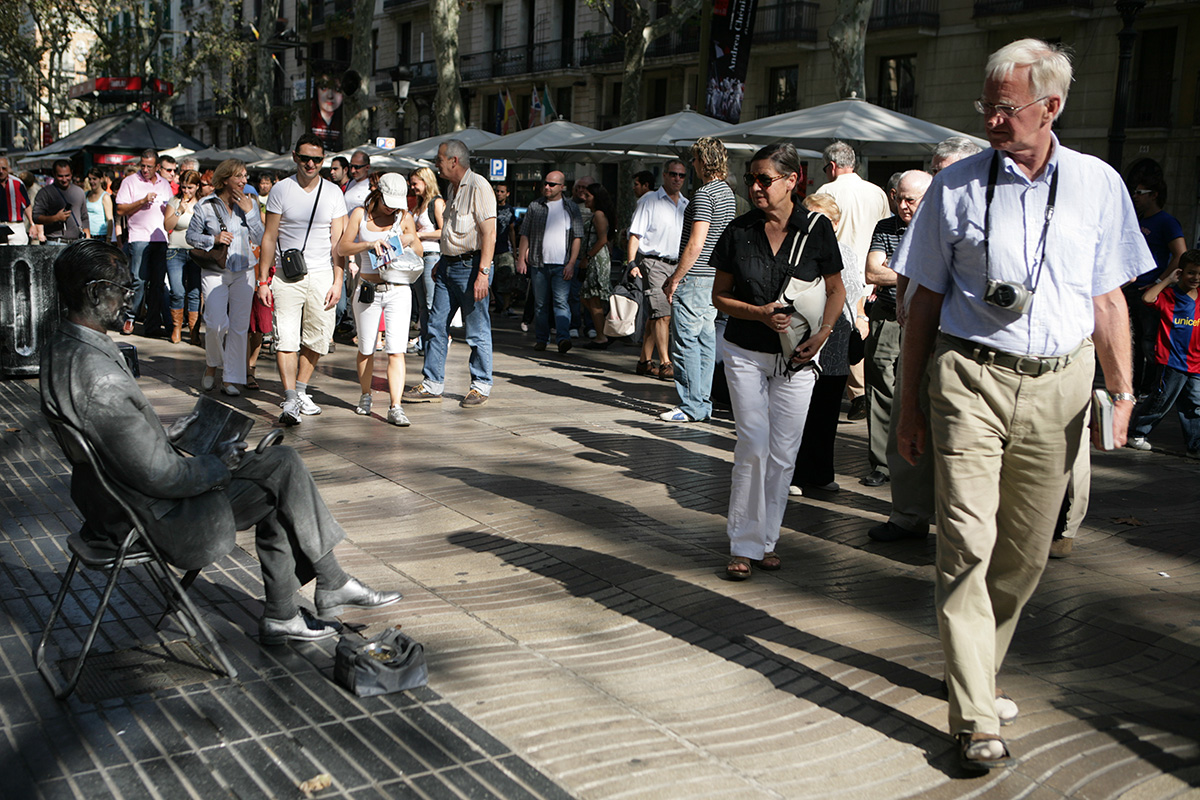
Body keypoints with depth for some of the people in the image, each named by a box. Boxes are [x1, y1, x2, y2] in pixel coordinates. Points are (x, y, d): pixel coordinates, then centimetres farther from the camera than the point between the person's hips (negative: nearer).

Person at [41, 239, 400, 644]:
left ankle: (281, 616, 17)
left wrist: (165, 435, 10)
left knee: (278, 489, 14)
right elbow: (159, 477, -27)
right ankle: (332, 583, 14)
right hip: (154, 516, -10)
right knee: (283, 466, -4)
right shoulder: (100, 376, -30)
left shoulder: (62, 350, 2)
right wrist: (218, 464, -11)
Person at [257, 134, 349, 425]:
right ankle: (290, 400, -15)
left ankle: (301, 392, 22)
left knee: (316, 339, 5)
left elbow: (337, 242, 5)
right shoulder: (281, 190, 2)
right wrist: (263, 279, 0)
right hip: (287, 275, -2)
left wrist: (337, 281, -3)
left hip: (322, 275, 2)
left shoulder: (333, 193, 6)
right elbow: (270, 237, 4)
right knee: (286, 337, -12)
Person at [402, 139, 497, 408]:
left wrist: (483, 273, -24)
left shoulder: (478, 186, -13)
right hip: (448, 265, 9)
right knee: (436, 326, 7)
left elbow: (489, 232, -19)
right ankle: (432, 385, 13)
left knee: (477, 331, 0)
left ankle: (481, 386, 12)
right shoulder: (453, 187, 17)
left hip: (471, 265, -9)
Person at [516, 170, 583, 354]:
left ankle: (563, 337, -20)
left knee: (561, 302, -13)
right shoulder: (535, 206, 10)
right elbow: (525, 235, 11)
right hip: (538, 263, 2)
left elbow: (577, 237, 5)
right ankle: (541, 339, 14)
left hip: (562, 265, -2)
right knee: (540, 303, 6)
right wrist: (521, 259, 2)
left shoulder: (571, 208, 8)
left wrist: (571, 263, -4)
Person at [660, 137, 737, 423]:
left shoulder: (704, 194, -16)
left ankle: (691, 407, -2)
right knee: (706, 340, 11)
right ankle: (704, 404, 16)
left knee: (685, 341, -5)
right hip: (715, 278, 10)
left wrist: (675, 280, -14)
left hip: (695, 279, -10)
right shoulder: (727, 191, 15)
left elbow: (696, 243, -21)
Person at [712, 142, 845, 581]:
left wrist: (821, 334, -10)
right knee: (753, 447, -7)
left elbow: (836, 290, 6)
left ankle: (767, 539, 21)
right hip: (746, 353, -1)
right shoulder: (739, 231, -3)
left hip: (796, 358, 1)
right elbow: (720, 295, 4)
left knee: (783, 453, 5)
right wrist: (759, 313, -14)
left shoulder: (816, 228, -4)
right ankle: (743, 545, 5)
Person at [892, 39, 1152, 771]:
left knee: (1026, 551, 10)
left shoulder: (1098, 185, 6)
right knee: (966, 542, -9)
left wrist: (1123, 393, 0)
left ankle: (981, 668, 32)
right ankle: (977, 718, -4)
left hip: (1058, 387, 2)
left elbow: (1108, 301, 9)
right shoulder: (956, 186, 3)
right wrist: (910, 405, 4)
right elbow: (925, 300, 6)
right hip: (970, 379, -2)